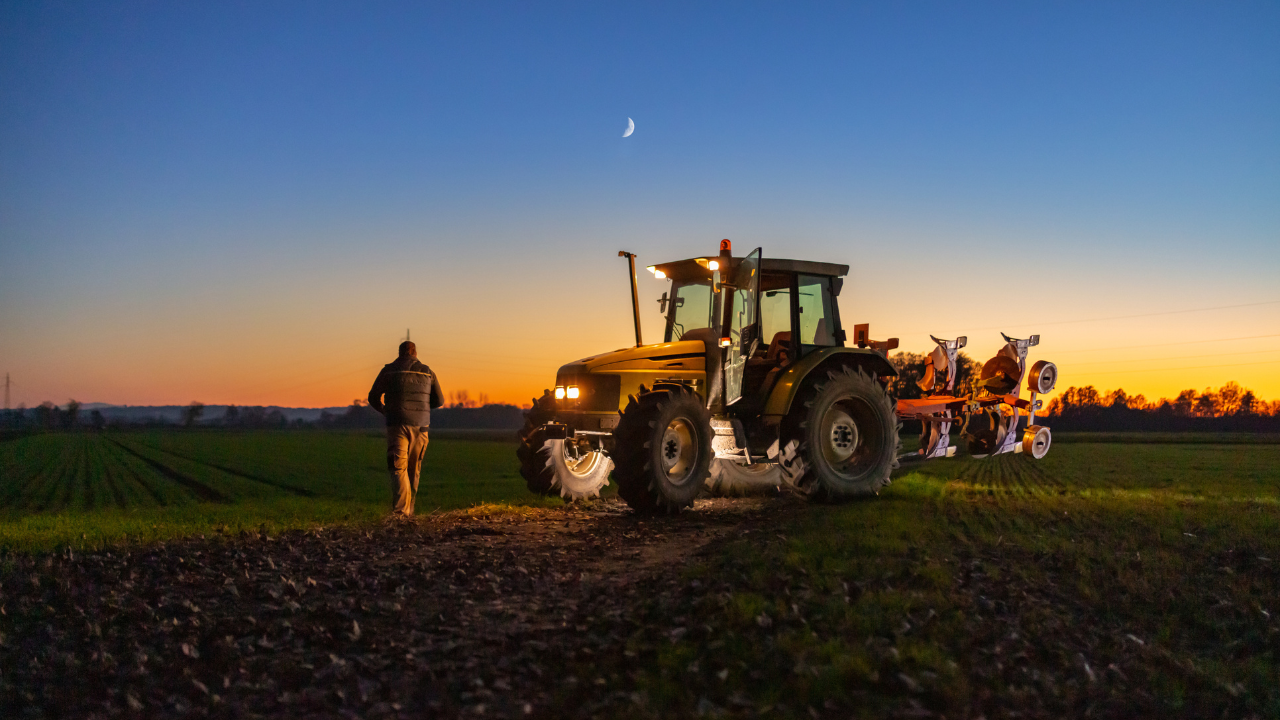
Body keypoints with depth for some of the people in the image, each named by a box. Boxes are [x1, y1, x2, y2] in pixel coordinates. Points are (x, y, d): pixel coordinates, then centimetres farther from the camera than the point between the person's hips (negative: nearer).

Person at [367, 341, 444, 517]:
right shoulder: (427, 372, 9)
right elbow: (439, 400, 12)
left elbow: (373, 398, 5)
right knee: (413, 469, 15)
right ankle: (409, 510, 19)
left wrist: (384, 410, 26)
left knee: (398, 469, -6)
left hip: (397, 425, -2)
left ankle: (400, 510, -23)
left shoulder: (388, 370, 3)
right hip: (420, 426, 2)